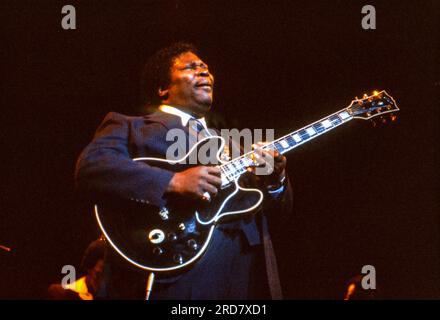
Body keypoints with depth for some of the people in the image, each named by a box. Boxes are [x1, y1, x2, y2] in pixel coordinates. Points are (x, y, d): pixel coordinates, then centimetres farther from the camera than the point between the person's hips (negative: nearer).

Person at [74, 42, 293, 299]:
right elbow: (90, 166, -13)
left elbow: (276, 216, 21)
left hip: (246, 276, 5)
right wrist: (174, 182, -20)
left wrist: (275, 182, -2)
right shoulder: (129, 127, 8)